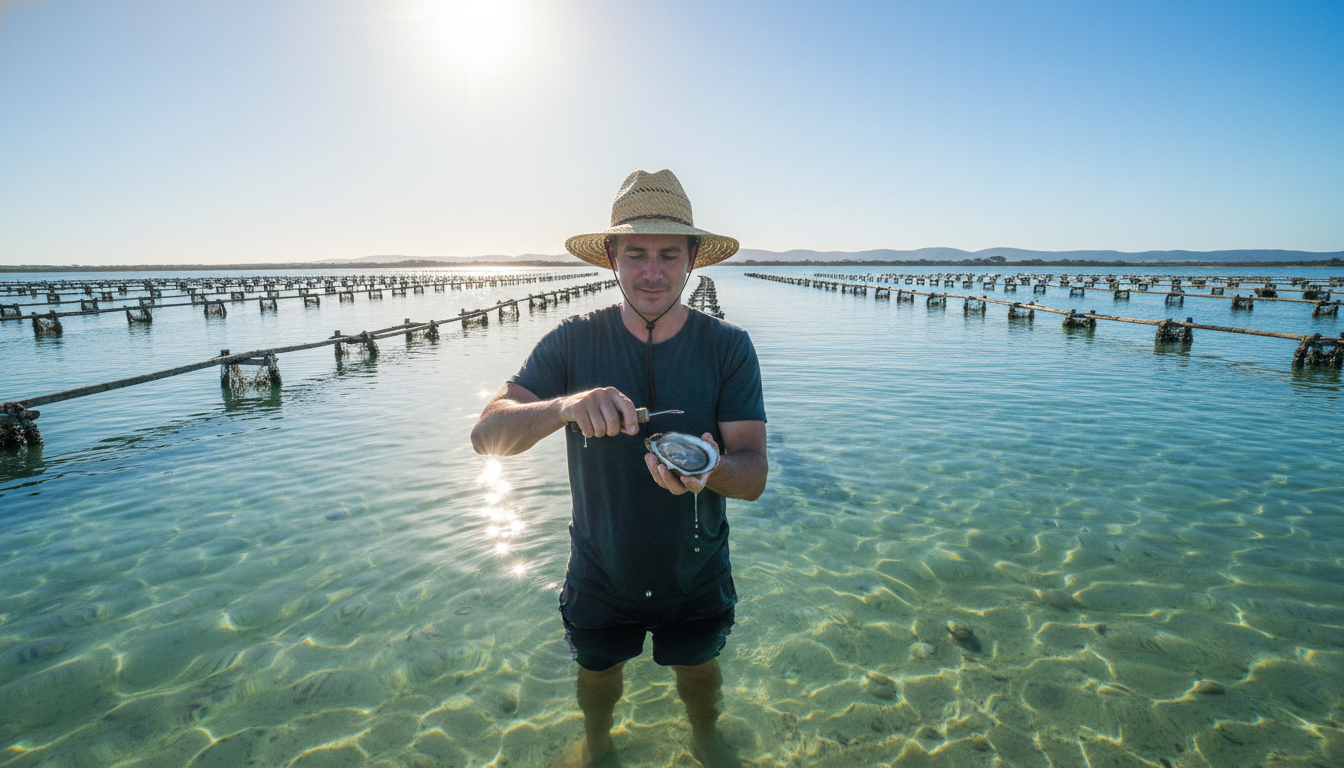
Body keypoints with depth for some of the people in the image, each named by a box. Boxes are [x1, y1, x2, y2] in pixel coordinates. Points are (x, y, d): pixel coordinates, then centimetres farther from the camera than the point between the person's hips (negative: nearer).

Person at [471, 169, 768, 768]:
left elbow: (754, 476, -19)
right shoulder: (573, 343, -15)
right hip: (600, 573, 1)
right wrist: (565, 406, -42)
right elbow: (486, 435, -22)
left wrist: (709, 470, -42)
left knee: (698, 672, 25)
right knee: (596, 673, 25)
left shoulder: (728, 348, -16)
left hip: (696, 573, 0)